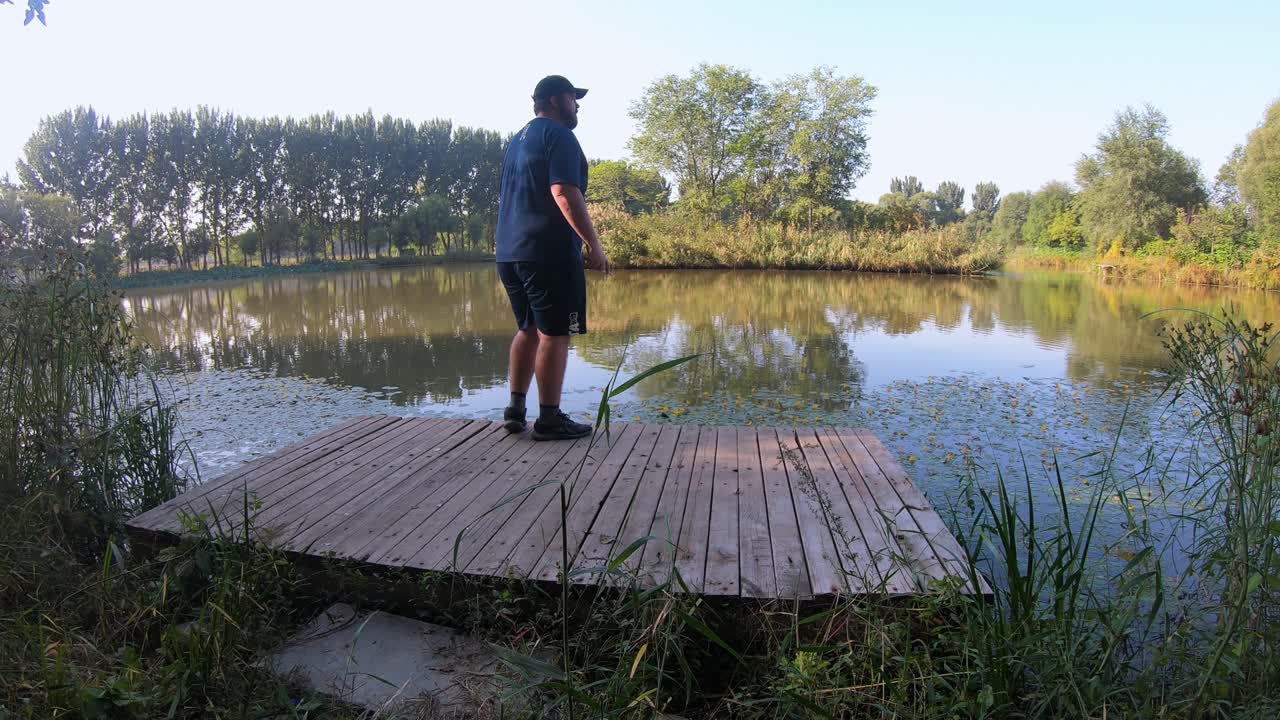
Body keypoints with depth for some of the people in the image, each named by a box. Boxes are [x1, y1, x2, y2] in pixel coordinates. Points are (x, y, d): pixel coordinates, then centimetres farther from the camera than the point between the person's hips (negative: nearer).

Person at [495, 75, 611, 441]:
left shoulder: (517, 141, 22)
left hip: (509, 252, 9)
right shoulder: (558, 135, -6)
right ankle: (549, 419, -2)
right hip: (550, 253, -9)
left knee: (528, 329, 15)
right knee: (554, 334, -5)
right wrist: (594, 244, -18)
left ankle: (515, 410, 15)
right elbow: (564, 193, -19)